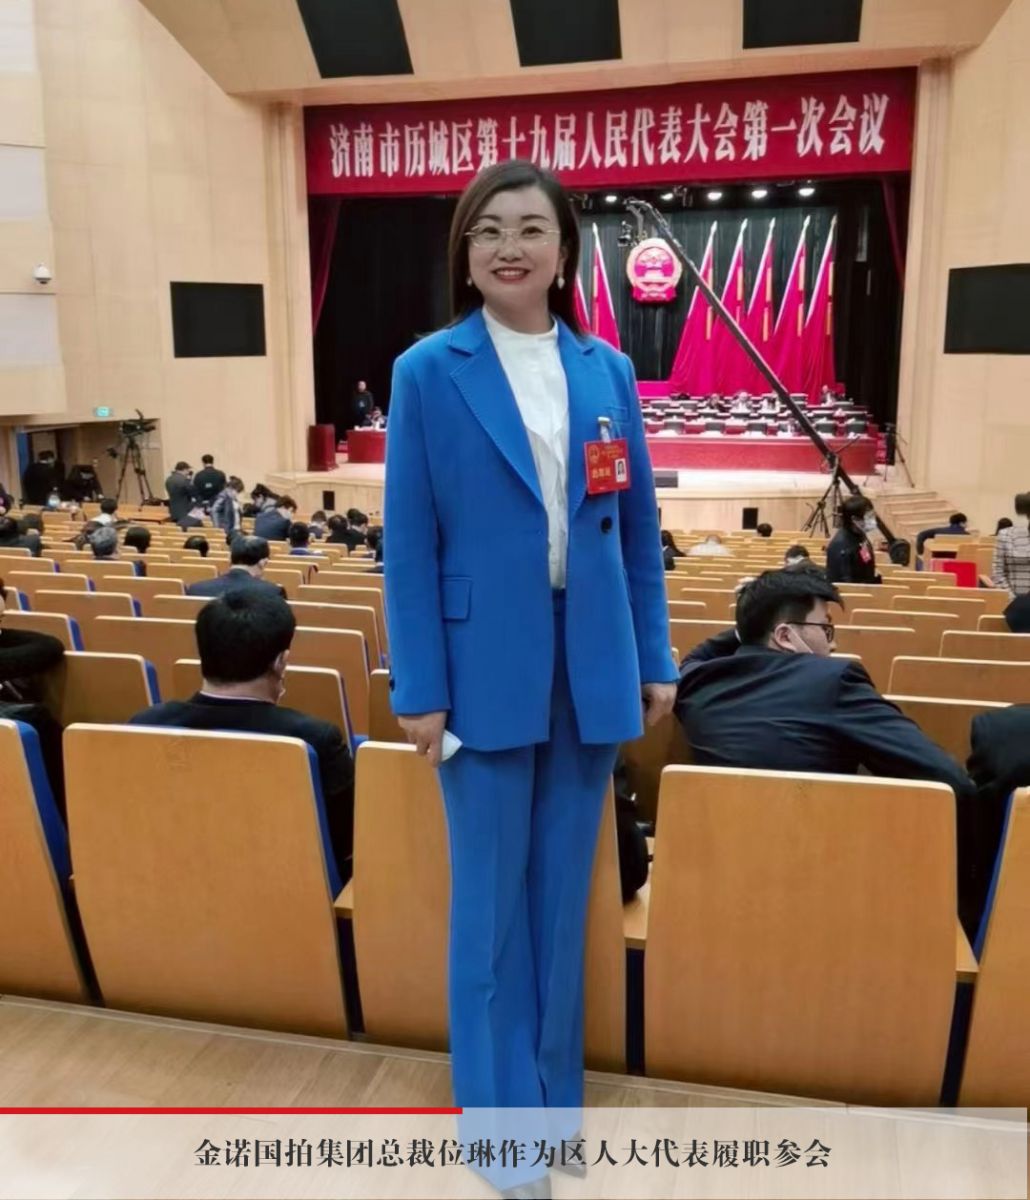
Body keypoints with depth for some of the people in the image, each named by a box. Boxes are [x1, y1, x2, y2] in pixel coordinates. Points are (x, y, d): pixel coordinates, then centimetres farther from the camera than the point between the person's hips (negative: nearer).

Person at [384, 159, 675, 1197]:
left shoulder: (607, 372, 6)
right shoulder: (428, 372, -3)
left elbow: (639, 526, 9)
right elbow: (408, 543, -5)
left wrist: (655, 659, 7)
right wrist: (419, 689, -7)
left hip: (591, 667, 3)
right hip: (487, 668, -3)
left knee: (563, 895, 15)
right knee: (492, 903, 9)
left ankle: (555, 1094, 35)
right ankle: (501, 1116, 28)